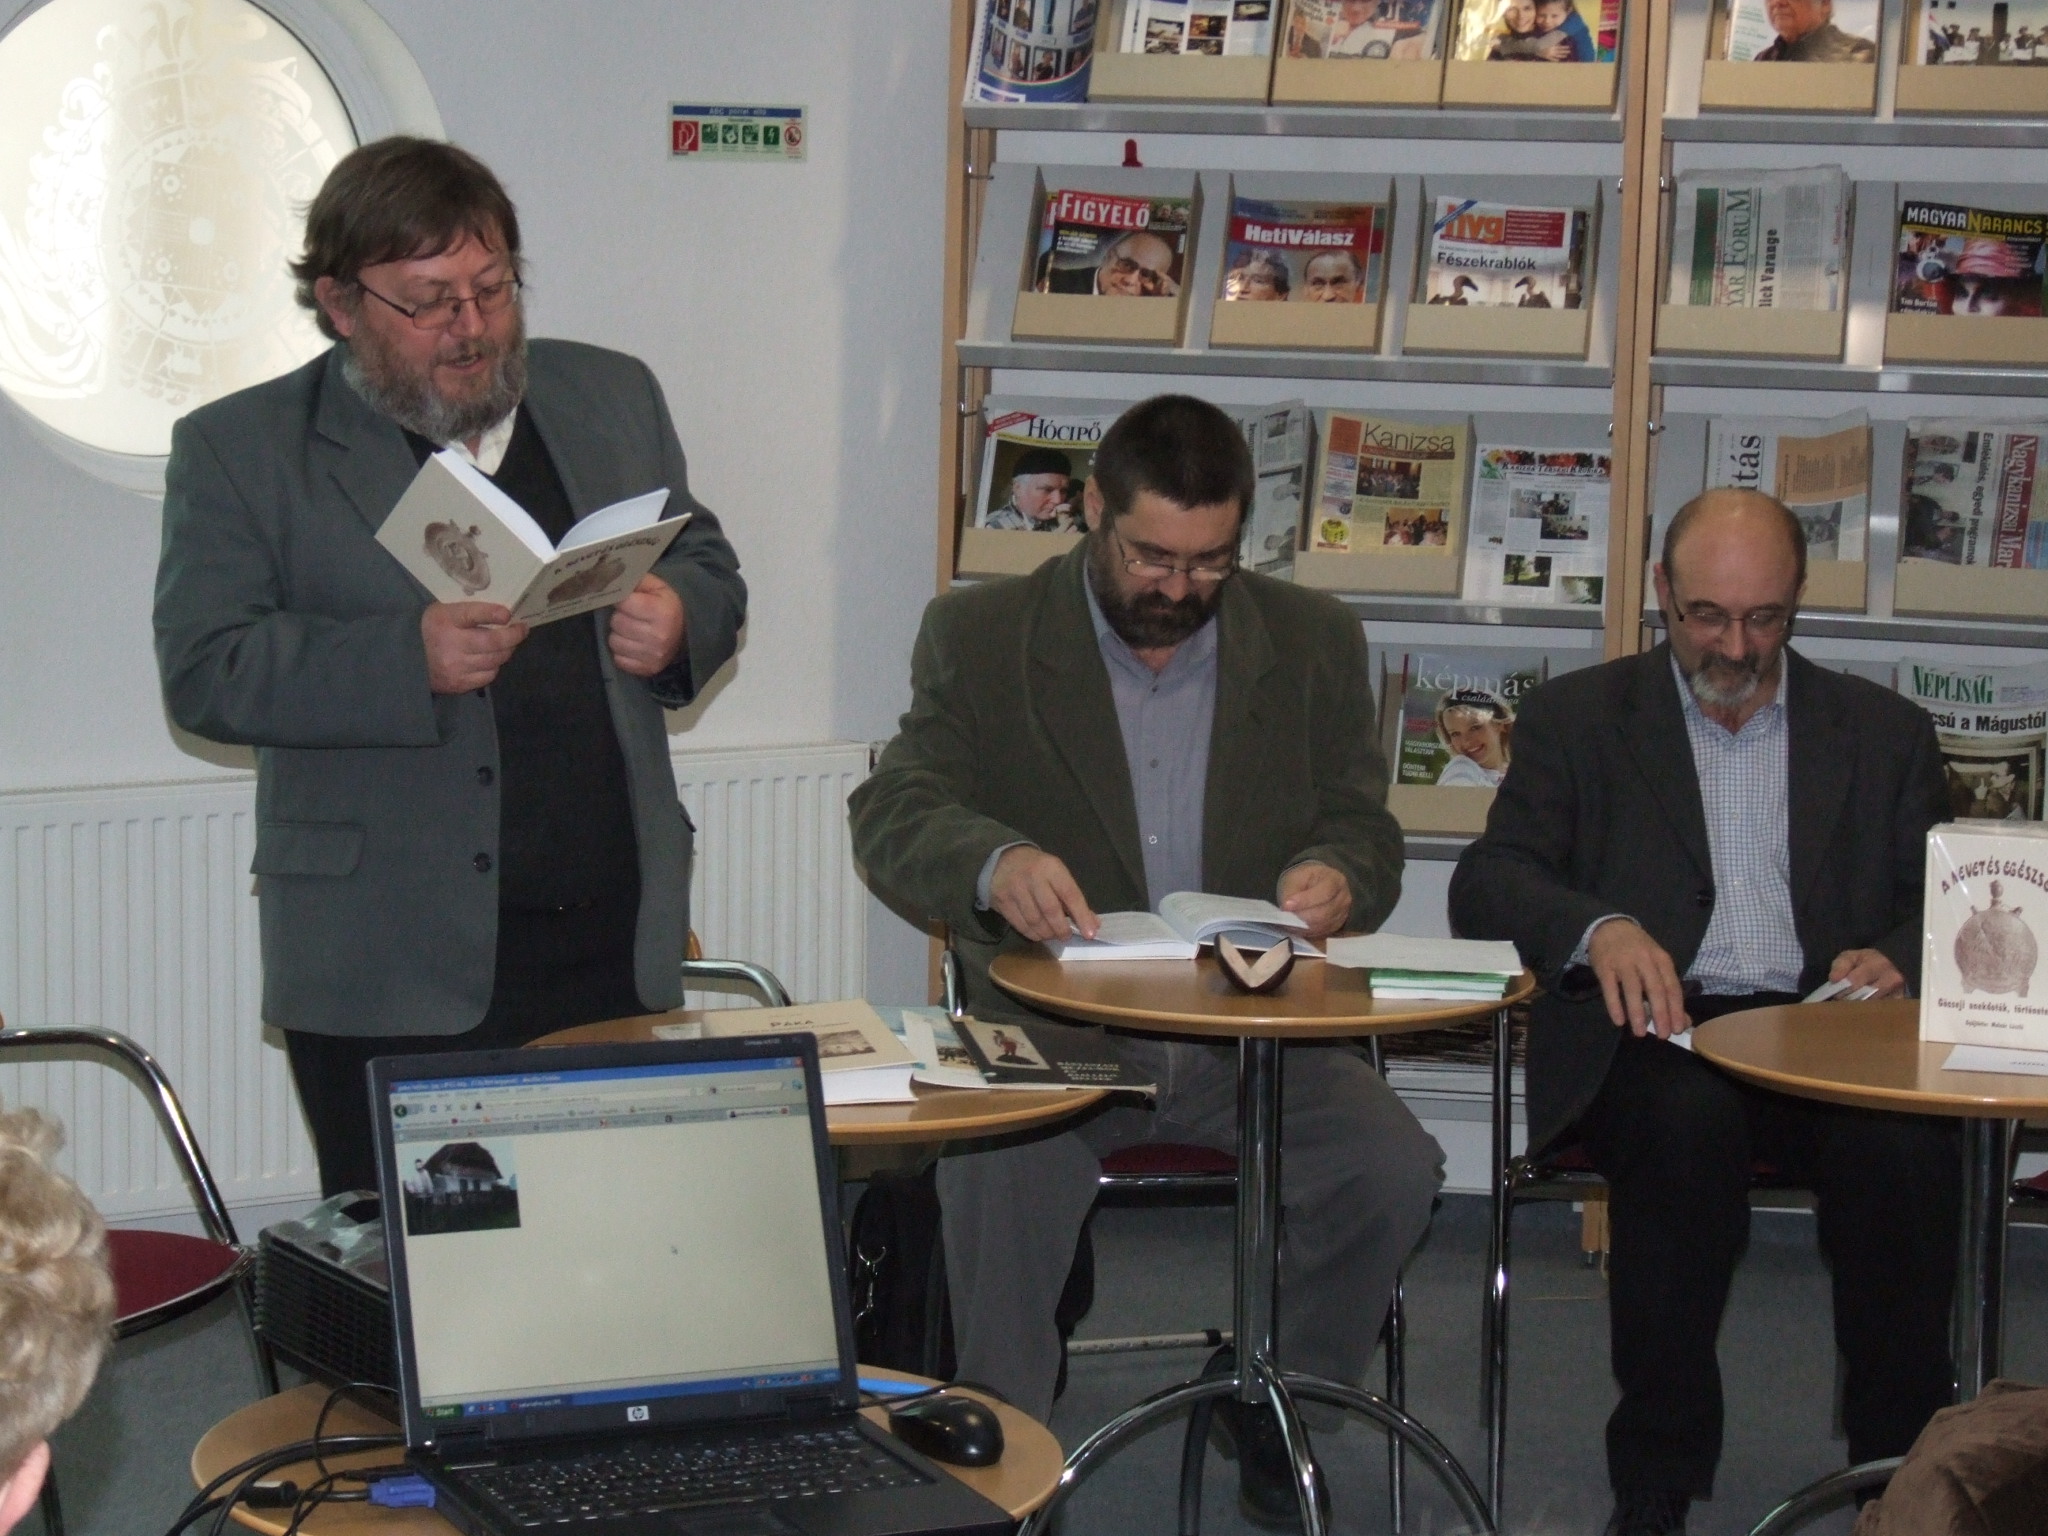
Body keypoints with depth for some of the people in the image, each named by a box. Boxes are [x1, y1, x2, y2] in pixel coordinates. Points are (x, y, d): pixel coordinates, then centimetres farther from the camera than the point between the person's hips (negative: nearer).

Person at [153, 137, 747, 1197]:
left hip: (616, 952, 3)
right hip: (390, 980, -3)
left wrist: (677, 620, -3)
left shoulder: (611, 398, 14)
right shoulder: (238, 450, 2)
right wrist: (410, 660, -22)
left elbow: (710, 573, 21)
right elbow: (204, 672, -8)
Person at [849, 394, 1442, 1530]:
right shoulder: (981, 636, 3)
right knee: (993, 1178, -33)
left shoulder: (1314, 642, 10)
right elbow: (892, 814, -5)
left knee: (1394, 1171, -22)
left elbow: (1363, 828, 10)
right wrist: (995, 864, -29)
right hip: (1054, 1029, -2)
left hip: (1256, 1031, 2)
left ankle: (1274, 1409, 5)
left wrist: (1336, 875, -17)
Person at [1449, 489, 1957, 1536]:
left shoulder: (1885, 733, 18)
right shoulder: (1579, 718, 13)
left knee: (1907, 1144, -32)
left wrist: (1899, 958, -9)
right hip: (1656, 1034, -1)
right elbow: (1485, 887, 1)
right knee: (1686, 1117, -36)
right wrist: (1598, 927, -20)